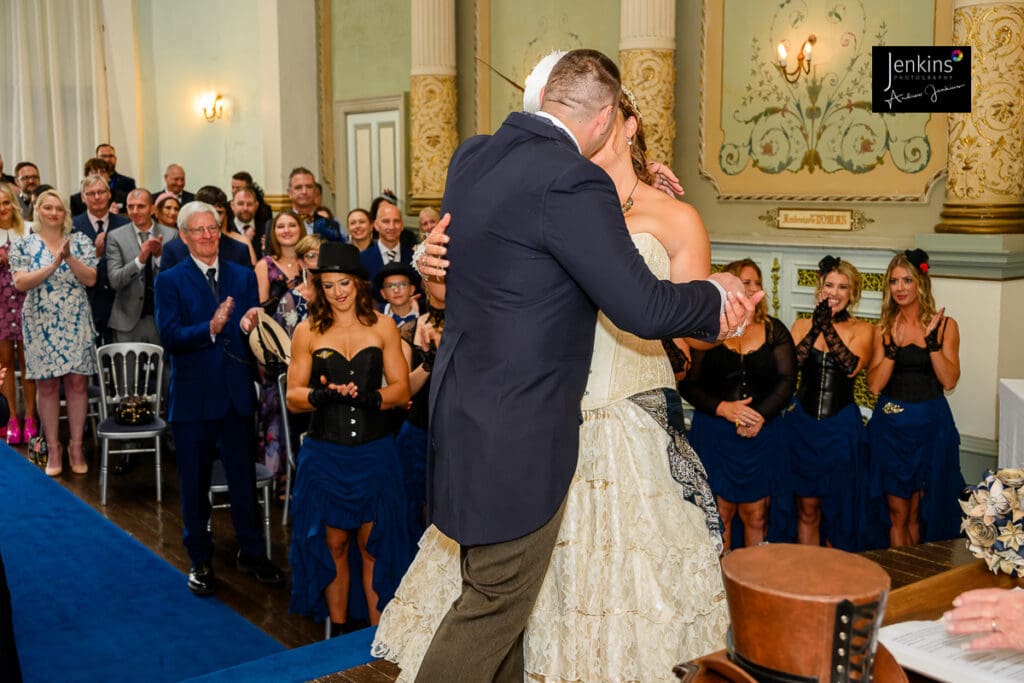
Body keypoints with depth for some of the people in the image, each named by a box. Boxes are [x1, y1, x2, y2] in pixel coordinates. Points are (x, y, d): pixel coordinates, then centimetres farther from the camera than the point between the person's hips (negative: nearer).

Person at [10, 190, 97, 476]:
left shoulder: (80, 241, 2)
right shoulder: (23, 245, 0)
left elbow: (90, 280, -5)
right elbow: (20, 283, -10)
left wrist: (69, 258, -19)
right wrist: (54, 264, -19)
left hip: (76, 324, 1)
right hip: (41, 325, 0)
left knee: (77, 383, 3)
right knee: (47, 386, 6)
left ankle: (76, 446, 13)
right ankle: (53, 448, 15)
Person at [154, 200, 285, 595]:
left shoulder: (244, 277, 6)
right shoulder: (170, 281, -2)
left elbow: (255, 331, 0)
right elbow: (169, 336, -14)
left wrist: (249, 326, -23)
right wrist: (210, 329, -30)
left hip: (236, 393, 2)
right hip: (192, 396, -2)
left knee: (243, 476, 11)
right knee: (194, 483, 10)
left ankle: (251, 553, 27)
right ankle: (200, 560, 25)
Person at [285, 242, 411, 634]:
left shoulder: (382, 326, 3)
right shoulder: (308, 331, 3)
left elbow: (402, 390, -1)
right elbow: (293, 398, 2)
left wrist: (367, 397, -20)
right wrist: (323, 394, -19)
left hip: (374, 452, 0)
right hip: (325, 452, 0)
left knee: (375, 546, 4)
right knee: (332, 545, 9)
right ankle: (339, 633, 25)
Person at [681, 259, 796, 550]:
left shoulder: (774, 330, 8)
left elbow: (787, 380, 1)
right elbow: (688, 383, -3)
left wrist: (761, 416, -13)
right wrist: (722, 408, -17)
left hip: (762, 433, 2)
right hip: (714, 434, -1)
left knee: (755, 514, 4)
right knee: (720, 512, 1)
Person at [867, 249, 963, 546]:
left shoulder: (945, 325, -1)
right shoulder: (884, 328, 3)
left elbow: (949, 381, -11)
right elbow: (874, 385, -6)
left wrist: (932, 340, -20)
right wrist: (893, 347, -18)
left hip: (929, 424, -1)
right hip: (890, 425, 1)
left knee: (919, 513, 10)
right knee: (897, 512, 5)